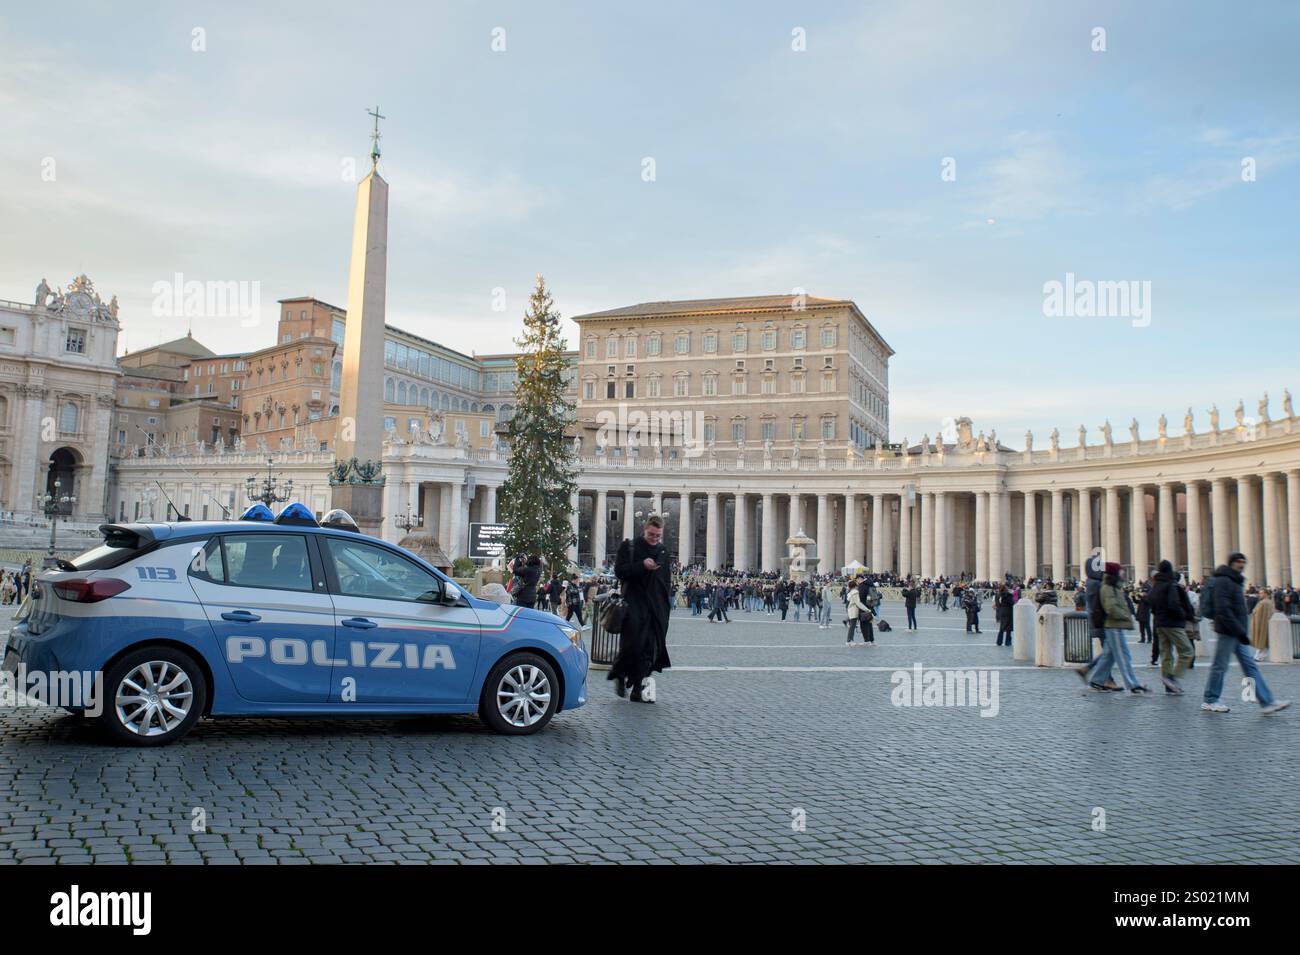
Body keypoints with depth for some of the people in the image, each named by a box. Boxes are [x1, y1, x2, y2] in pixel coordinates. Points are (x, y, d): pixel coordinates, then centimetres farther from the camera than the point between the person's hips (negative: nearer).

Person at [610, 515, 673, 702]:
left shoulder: (663, 551, 14)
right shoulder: (629, 547, 2)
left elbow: (667, 580, 18)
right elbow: (619, 571, -7)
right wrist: (642, 565, -18)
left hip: (656, 607, 4)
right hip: (635, 604, -4)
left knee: (650, 648, 2)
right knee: (633, 643, -11)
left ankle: (639, 689, 8)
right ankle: (619, 674, 14)